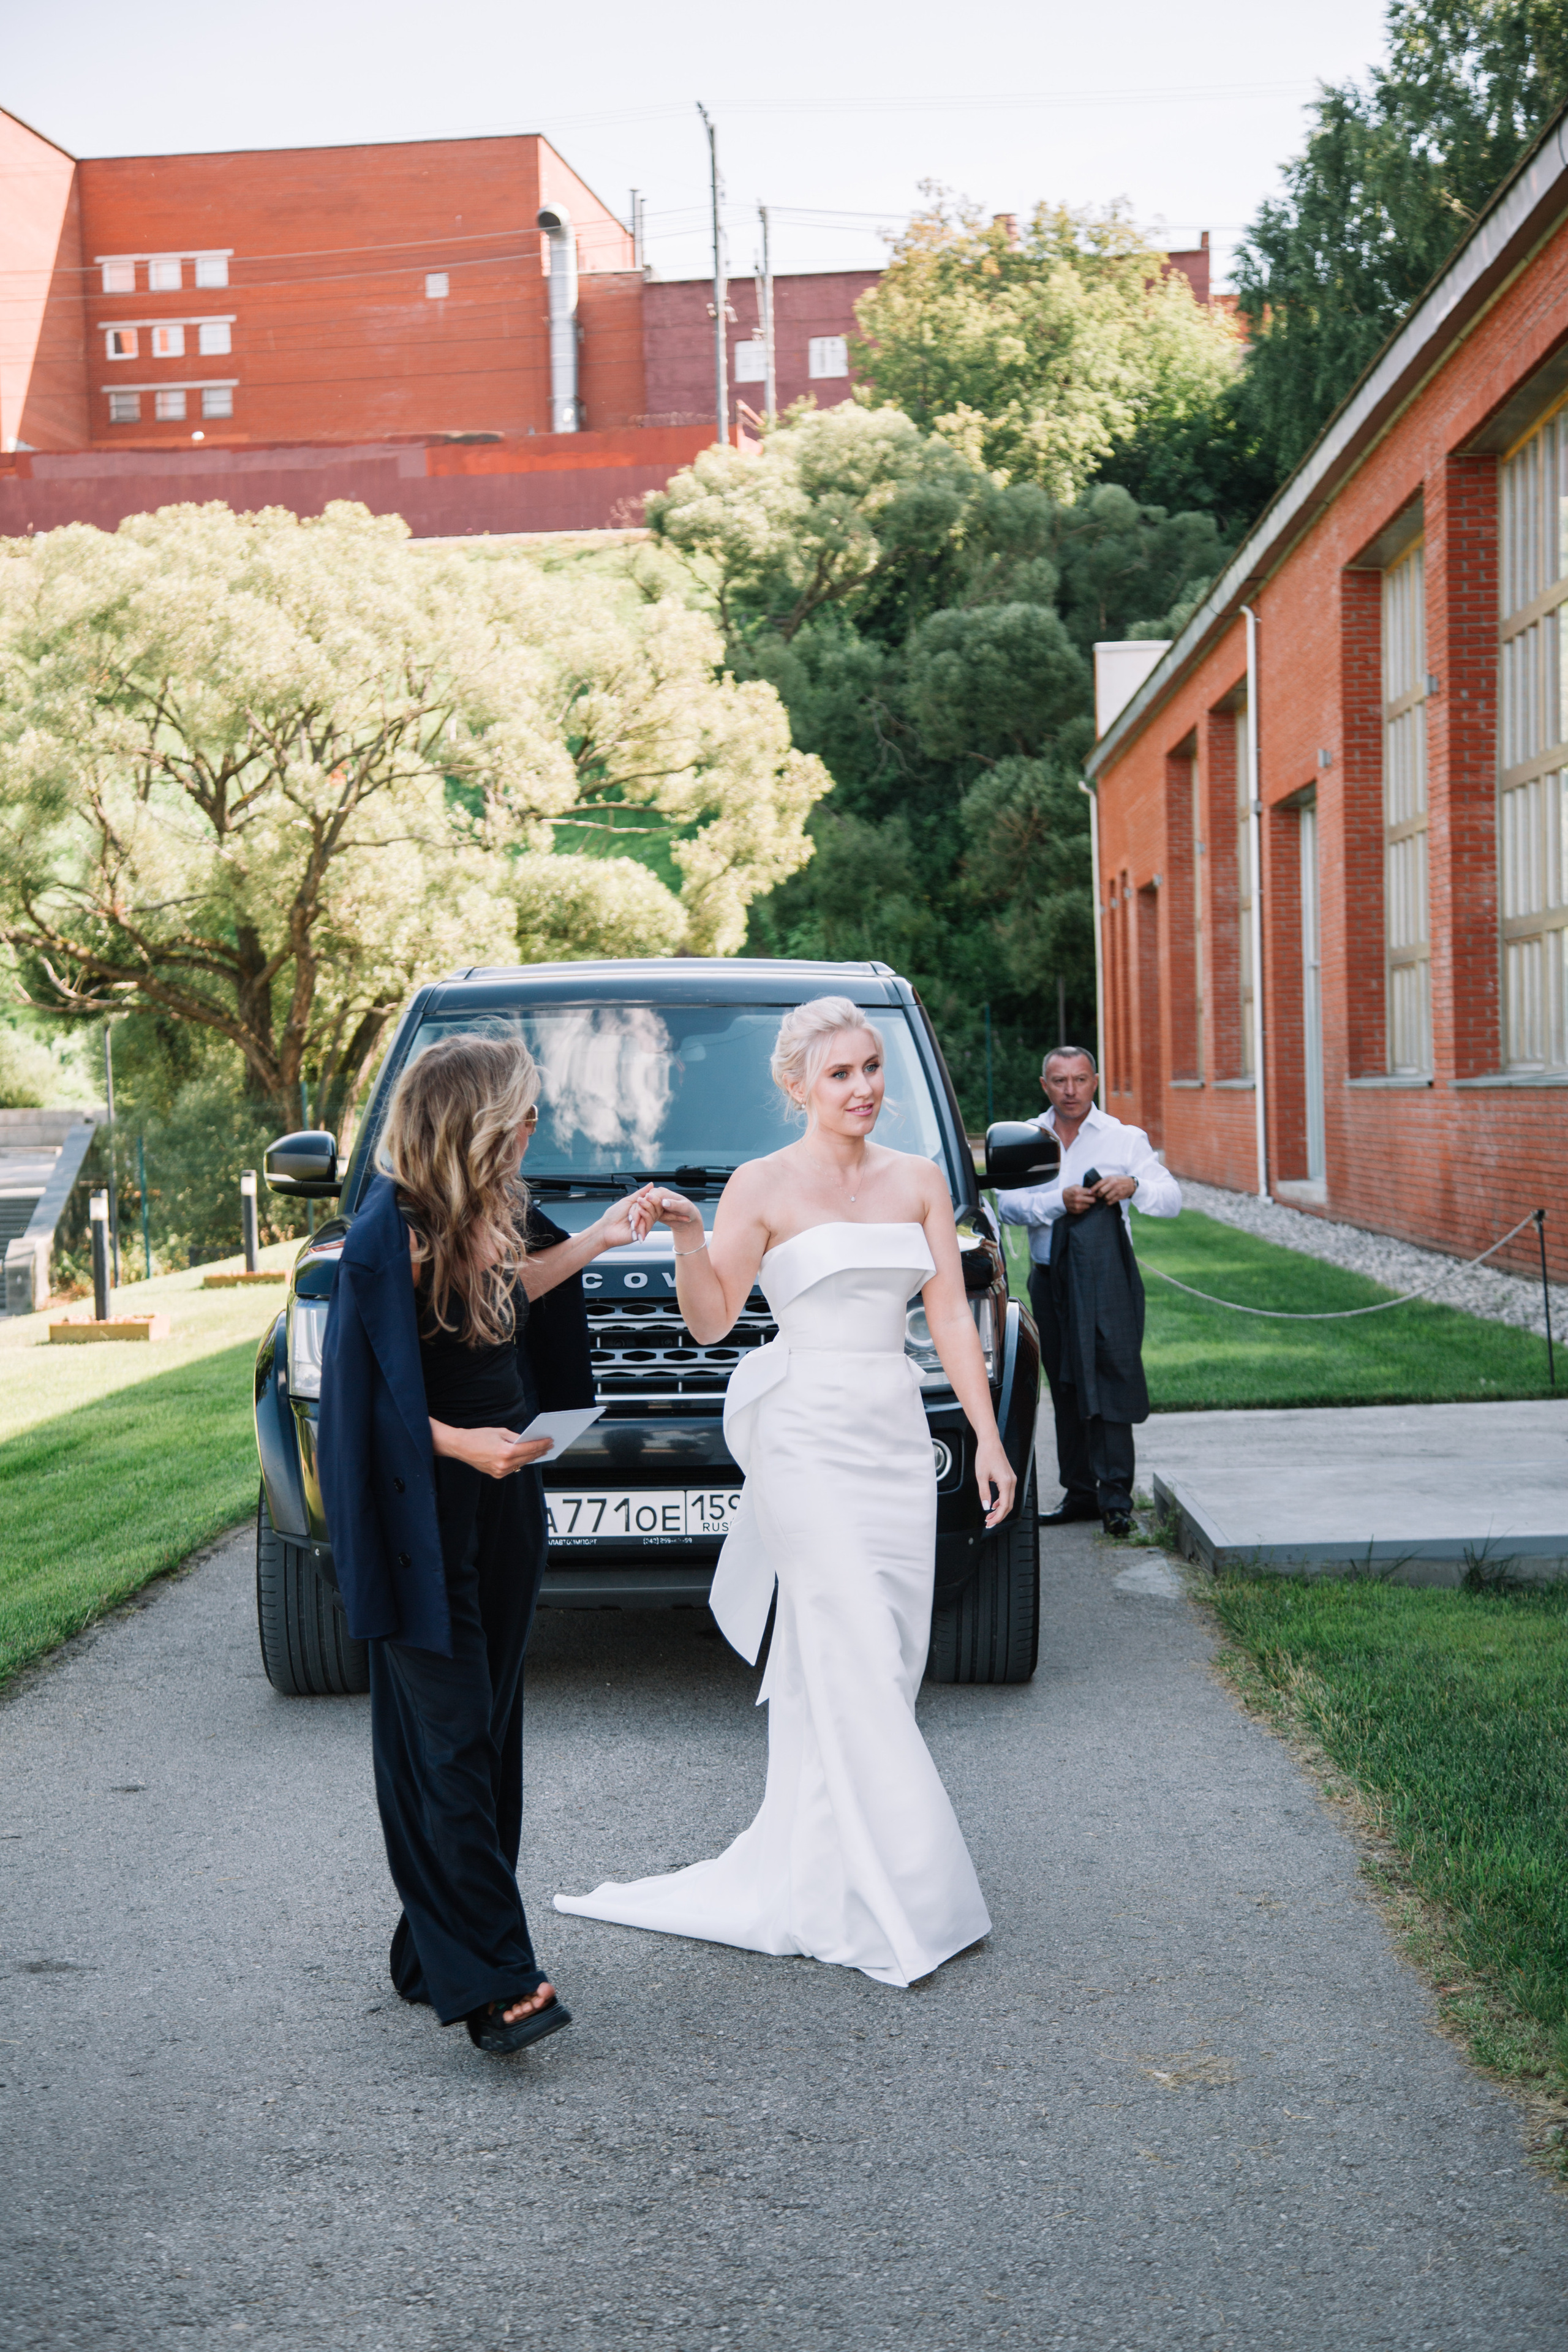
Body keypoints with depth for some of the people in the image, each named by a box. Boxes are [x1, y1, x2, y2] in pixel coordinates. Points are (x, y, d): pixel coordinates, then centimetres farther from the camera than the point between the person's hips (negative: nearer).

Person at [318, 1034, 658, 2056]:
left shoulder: (491, 1214, 5)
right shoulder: (388, 1234, -18)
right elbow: (372, 1394, -15)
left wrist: (600, 1239, 23)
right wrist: (461, 1442, -25)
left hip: (504, 1496, 8)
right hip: (424, 1514, -8)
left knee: (488, 1731, 11)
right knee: (447, 1735, -6)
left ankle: (439, 1952, 21)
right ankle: (490, 1980, -5)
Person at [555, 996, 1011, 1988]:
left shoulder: (919, 1181, 10)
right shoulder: (763, 1187, -3)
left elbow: (953, 1315, 8)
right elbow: (710, 1320, -3)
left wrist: (989, 1435, 3)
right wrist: (686, 1238, -20)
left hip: (898, 1432, 5)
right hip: (806, 1432, -5)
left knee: (889, 1659, 7)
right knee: (853, 1660, -7)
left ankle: (819, 1866, 21)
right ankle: (899, 1902, -3)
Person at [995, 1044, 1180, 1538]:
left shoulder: (1125, 1139, 5)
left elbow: (1172, 1200, 0)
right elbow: (1008, 1202, -4)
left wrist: (1133, 1185, -20)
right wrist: (1059, 1201, -20)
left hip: (1106, 1276, -3)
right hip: (1050, 1277, 3)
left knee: (1109, 1379, -11)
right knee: (1064, 1386, 9)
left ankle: (1115, 1498, -10)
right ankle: (1080, 1493, 18)